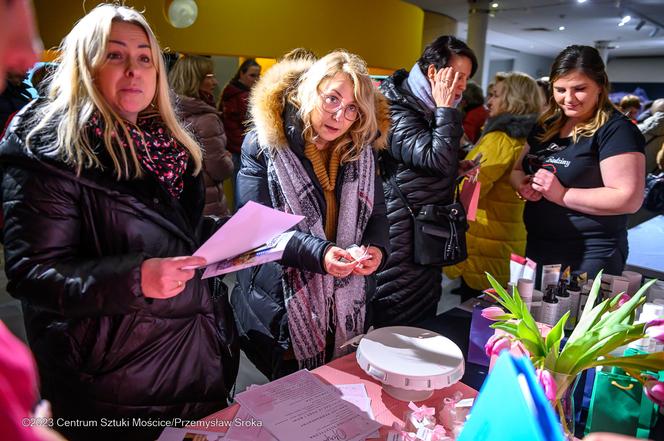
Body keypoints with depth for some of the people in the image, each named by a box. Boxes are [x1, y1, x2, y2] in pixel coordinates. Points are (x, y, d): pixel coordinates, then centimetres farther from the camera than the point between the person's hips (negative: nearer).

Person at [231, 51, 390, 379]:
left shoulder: (360, 151, 2)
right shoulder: (263, 146, -11)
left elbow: (376, 213, 7)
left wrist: (376, 247, -16)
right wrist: (318, 253, -30)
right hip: (283, 312, -3)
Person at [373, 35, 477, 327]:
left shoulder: (429, 108, 13)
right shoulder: (398, 111, -14)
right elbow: (437, 159, -26)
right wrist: (445, 108, -17)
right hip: (403, 236, -9)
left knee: (426, 328, 17)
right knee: (398, 334, 1)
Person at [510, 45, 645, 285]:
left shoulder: (616, 130, -13)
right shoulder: (546, 125, 9)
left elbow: (629, 198, -19)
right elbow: (517, 169, 16)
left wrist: (562, 194, -23)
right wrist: (522, 184, -7)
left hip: (590, 255, -7)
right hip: (538, 247, 7)